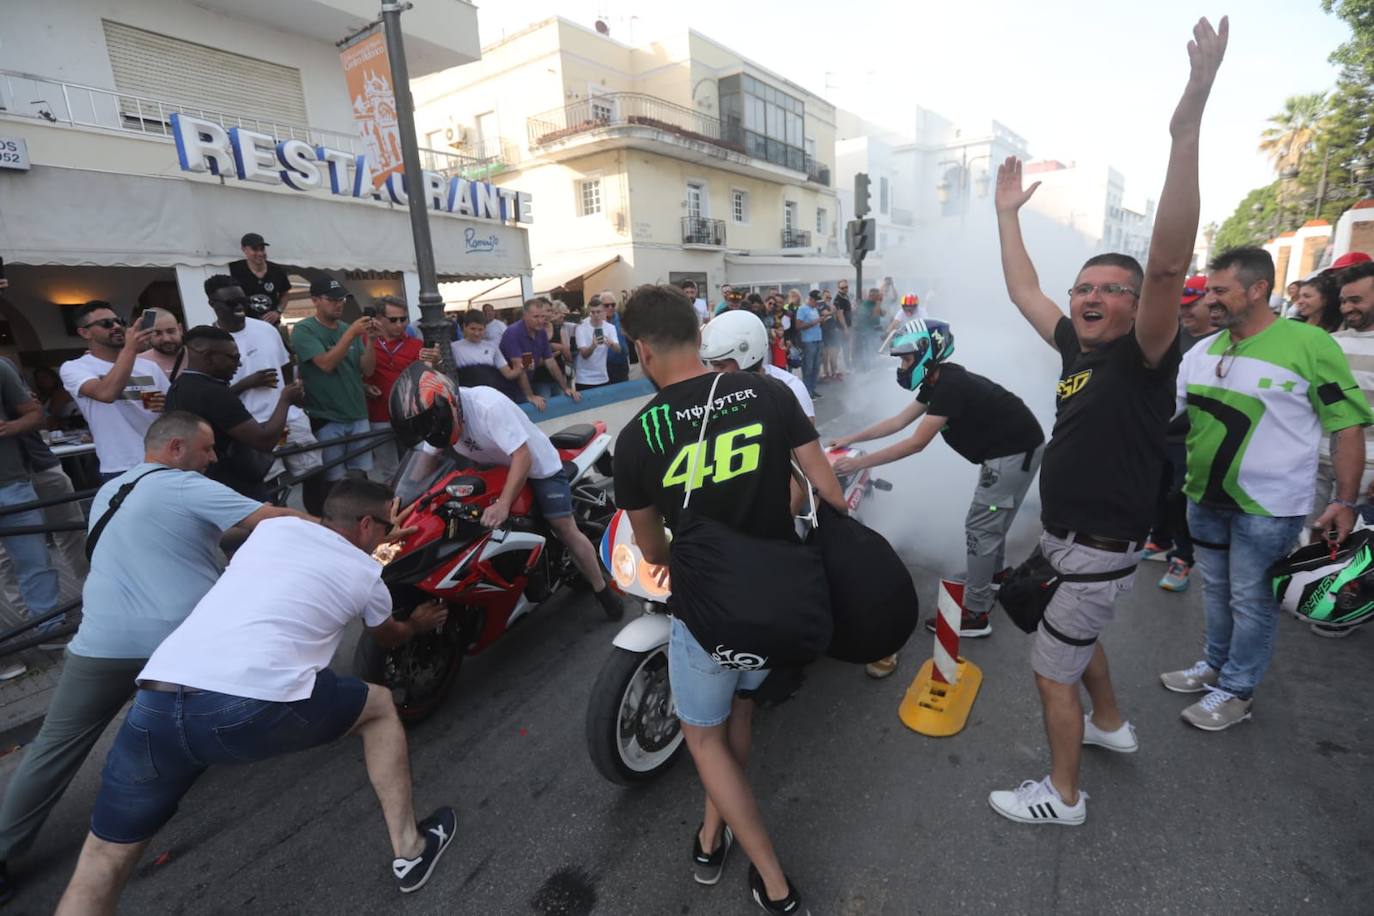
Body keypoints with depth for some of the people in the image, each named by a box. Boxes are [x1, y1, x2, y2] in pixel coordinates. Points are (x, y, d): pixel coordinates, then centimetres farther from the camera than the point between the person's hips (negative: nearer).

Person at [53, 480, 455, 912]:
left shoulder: (273, 527, 21)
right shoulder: (366, 574, 14)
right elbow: (389, 637, 34)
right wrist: (418, 624, 57)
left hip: (154, 705, 4)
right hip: (255, 711, -4)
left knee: (105, 859, 23)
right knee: (380, 706, 20)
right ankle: (409, 851, 30)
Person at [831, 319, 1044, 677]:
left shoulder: (950, 386, -27)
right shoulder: (939, 381, 3)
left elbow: (916, 443, -28)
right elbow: (898, 421, 7)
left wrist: (859, 462, -27)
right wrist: (850, 439, 5)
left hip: (1015, 452, -10)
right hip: (1009, 448, 10)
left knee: (980, 527, -6)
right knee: (990, 518, 26)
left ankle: (975, 615, 3)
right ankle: (994, 572, 49)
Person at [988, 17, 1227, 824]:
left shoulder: (1144, 358, -19)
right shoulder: (1076, 348, 1)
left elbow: (1168, 263, -36)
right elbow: (1023, 291, 13)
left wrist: (1188, 126, -39)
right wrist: (1008, 212, 17)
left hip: (1099, 550, -8)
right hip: (1068, 540, 8)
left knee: (1051, 669, 5)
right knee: (1077, 638, 29)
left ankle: (1062, 796, 26)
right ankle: (1112, 725, 54)